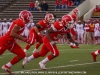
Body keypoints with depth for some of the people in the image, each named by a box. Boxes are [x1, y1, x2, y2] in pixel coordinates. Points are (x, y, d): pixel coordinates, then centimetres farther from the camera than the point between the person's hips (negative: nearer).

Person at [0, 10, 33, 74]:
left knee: (22, 55, 6)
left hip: (11, 42, 10)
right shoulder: (20, 23, -20)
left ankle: (7, 67, 15)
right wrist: (24, 39, -21)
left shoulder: (21, 23, 10)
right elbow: (12, 34, -25)